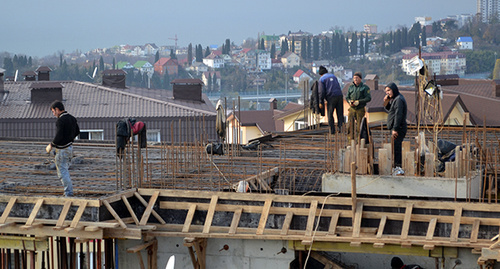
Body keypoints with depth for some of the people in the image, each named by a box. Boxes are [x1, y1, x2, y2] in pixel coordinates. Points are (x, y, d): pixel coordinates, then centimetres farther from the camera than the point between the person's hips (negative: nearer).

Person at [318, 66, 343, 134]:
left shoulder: (322, 79, 4)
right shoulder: (333, 76, 20)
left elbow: (321, 92, -3)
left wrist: (321, 102, 0)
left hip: (331, 97, -4)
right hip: (339, 96, 4)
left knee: (330, 114, 6)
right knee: (340, 113, 7)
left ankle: (332, 130, 5)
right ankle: (341, 127, -5)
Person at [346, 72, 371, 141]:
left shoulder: (365, 87, 0)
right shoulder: (351, 87, 13)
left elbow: (368, 98, -7)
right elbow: (347, 97, 17)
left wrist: (359, 102, -17)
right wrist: (349, 101, -7)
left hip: (360, 109, -3)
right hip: (352, 109, 3)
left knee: (359, 125, -2)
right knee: (350, 124, -4)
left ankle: (358, 139, 6)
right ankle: (351, 138, 4)